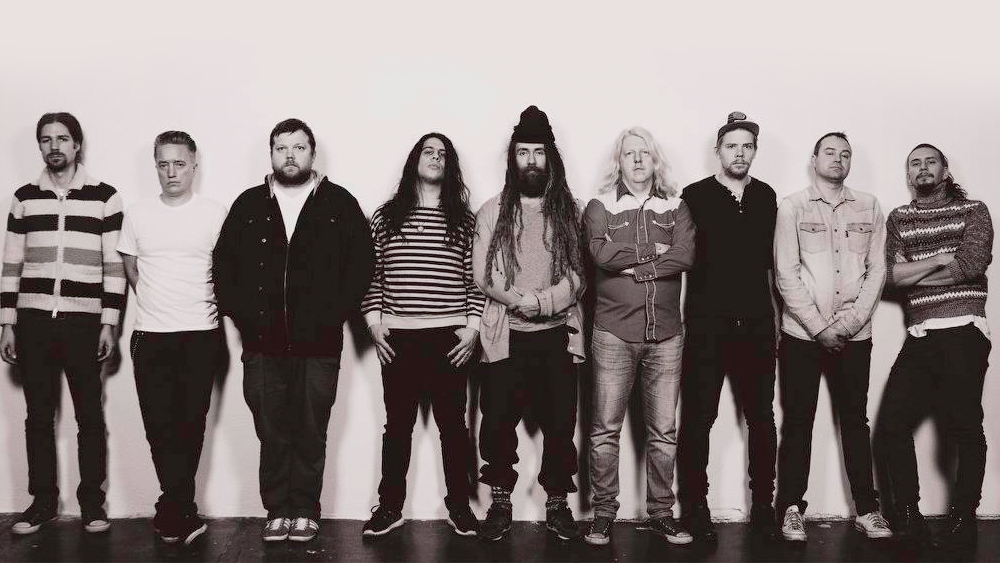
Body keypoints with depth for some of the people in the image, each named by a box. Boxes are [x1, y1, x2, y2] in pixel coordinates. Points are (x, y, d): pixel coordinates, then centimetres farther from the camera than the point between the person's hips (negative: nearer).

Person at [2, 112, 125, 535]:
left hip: (83, 323, -2)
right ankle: (43, 501, 17)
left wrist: (109, 324, -5)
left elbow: (114, 266, 0)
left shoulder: (104, 197, 2)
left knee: (89, 415, 2)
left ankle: (92, 503, 12)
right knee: (38, 415, 7)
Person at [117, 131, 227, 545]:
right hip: (150, 337, 2)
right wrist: (159, 304, 13)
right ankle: (184, 514, 10)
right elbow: (130, 270, 15)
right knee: (160, 426, 0)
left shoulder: (216, 214, -2)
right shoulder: (137, 214, 5)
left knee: (190, 425, 2)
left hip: (201, 335, -2)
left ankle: (172, 512, 14)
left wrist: (194, 306, 8)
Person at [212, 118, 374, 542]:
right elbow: (223, 264, 10)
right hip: (263, 343, 2)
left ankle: (304, 512, 16)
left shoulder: (340, 204, 4)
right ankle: (276, 511, 17)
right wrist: (240, 313, 0)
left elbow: (361, 264, 1)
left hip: (319, 343, -1)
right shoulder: (248, 205, 10)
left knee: (310, 434, 5)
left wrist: (335, 313, -6)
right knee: (271, 434, 6)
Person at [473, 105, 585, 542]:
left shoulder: (569, 211, 7)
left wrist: (541, 301, -17)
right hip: (506, 337, 0)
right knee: (498, 423, 1)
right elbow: (482, 277, -2)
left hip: (557, 335, 0)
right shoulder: (491, 212, 6)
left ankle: (557, 504, 17)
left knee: (560, 424, 3)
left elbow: (578, 276, -1)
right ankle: (500, 504, 16)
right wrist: (522, 301, -16)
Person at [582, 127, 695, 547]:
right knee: (606, 430, 2)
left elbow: (685, 256, -6)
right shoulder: (600, 207, 5)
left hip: (665, 335, 2)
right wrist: (652, 251, -8)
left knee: (663, 432, 7)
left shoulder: (675, 208, 11)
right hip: (614, 334, -2)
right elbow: (601, 252, -14)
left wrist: (632, 266, -10)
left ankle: (660, 514, 18)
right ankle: (603, 516, 12)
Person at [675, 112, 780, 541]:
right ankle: (694, 508, 10)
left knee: (762, 419, 8)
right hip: (706, 326, -3)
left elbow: (768, 258, 14)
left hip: (756, 324, 4)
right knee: (697, 420, 0)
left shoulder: (766, 197, 9)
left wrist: (765, 306, 11)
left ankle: (763, 506, 18)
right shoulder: (695, 196, -1)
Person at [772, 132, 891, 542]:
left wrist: (852, 320, -8)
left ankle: (866, 510, 15)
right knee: (798, 422, 2)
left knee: (855, 420, 8)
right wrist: (819, 326, -11)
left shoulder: (869, 207, 8)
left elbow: (877, 269, 4)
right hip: (802, 334, -2)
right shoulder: (792, 207, 0)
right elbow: (786, 273, -6)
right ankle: (791, 509, 10)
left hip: (854, 335, 2)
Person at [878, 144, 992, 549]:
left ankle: (962, 520, 12)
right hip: (919, 336, 4)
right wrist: (940, 260, -6)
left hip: (963, 332, -4)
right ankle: (909, 517, 10)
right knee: (893, 426, -1)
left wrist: (914, 271, -3)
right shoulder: (898, 218, 15)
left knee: (964, 428, -2)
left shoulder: (973, 210, 7)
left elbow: (973, 263, -11)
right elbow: (891, 275, 3)